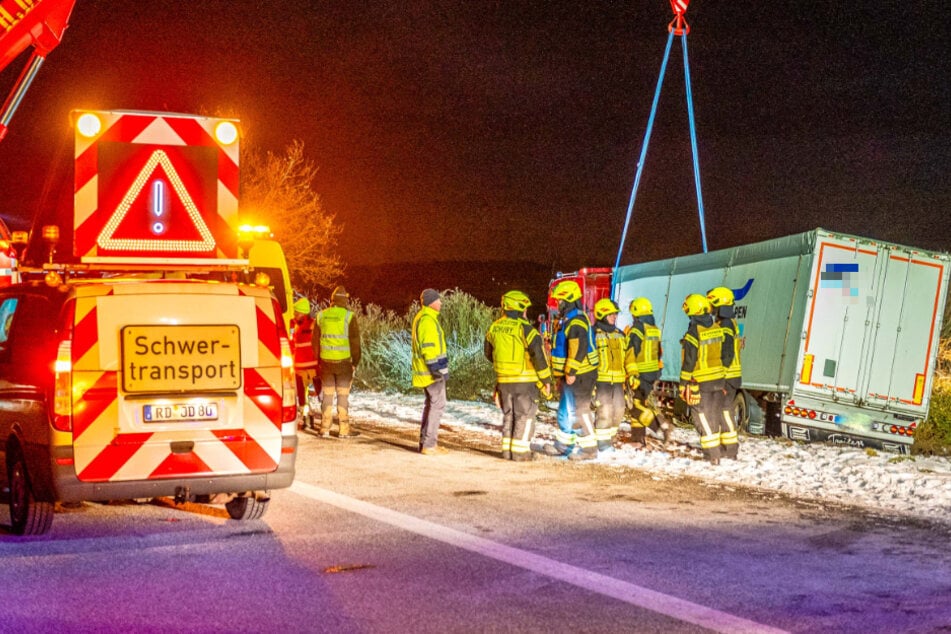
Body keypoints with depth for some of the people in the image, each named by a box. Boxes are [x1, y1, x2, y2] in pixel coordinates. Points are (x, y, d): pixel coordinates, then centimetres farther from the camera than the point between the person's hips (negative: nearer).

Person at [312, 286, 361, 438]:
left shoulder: (321, 315, 5)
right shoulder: (349, 316, -8)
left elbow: (315, 341, 11)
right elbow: (355, 342, -7)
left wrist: (318, 360, 19)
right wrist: (355, 362, 2)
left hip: (326, 362, 3)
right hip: (344, 361, -3)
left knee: (327, 395, 10)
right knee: (343, 395, 2)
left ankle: (325, 429, 12)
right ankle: (343, 430, 1)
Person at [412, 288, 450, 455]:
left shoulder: (421, 318, 16)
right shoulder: (428, 320, -18)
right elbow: (429, 347, -23)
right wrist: (437, 369, -23)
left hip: (425, 371, 11)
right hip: (431, 371, -11)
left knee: (431, 404, 16)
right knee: (437, 405, -8)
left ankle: (425, 442, 20)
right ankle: (429, 444, -8)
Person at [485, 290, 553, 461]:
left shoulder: (494, 328, 4)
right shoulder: (525, 329, -16)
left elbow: (489, 353, 17)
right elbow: (538, 355, -17)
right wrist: (546, 380, -8)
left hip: (503, 380, 6)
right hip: (525, 380, -6)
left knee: (508, 414, 16)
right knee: (525, 415, 3)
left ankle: (507, 449, 17)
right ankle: (520, 451, 2)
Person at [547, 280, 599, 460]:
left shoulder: (576, 321, -18)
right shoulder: (569, 320, 17)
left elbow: (579, 348, -28)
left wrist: (571, 371, -25)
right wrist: (562, 374, 25)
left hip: (578, 376, -11)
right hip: (570, 375, 11)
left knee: (579, 411, -7)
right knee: (565, 411, 18)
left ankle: (589, 447, -2)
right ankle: (563, 444, 29)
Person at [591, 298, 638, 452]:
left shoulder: (620, 335, 17)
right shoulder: (594, 334, -4)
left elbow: (629, 355, 21)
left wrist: (632, 374, 10)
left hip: (618, 381, 7)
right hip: (601, 380, -7)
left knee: (618, 412, 9)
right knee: (604, 411, -11)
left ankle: (609, 438, 23)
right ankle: (602, 442, -2)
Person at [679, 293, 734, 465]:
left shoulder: (693, 334, -18)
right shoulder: (717, 329, 1)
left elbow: (688, 363, -16)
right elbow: (725, 355, 8)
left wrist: (683, 384, -8)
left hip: (700, 383, -6)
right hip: (718, 379, 6)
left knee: (703, 418, 2)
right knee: (716, 415, 17)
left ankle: (713, 455, 1)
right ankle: (715, 451, 27)